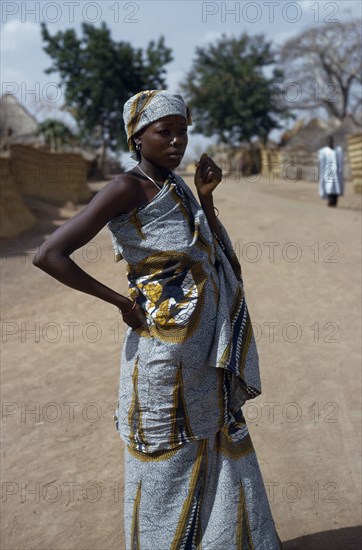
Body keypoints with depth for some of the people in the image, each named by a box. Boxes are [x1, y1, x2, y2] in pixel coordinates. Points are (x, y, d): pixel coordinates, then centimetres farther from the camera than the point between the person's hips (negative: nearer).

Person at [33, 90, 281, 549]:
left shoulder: (176, 185, 10)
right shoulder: (128, 188, -14)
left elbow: (215, 257, 12)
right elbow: (49, 255, -21)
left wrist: (205, 197, -1)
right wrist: (121, 301, -15)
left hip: (206, 339, 8)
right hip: (164, 344, -8)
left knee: (214, 440, 20)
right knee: (168, 453, 8)